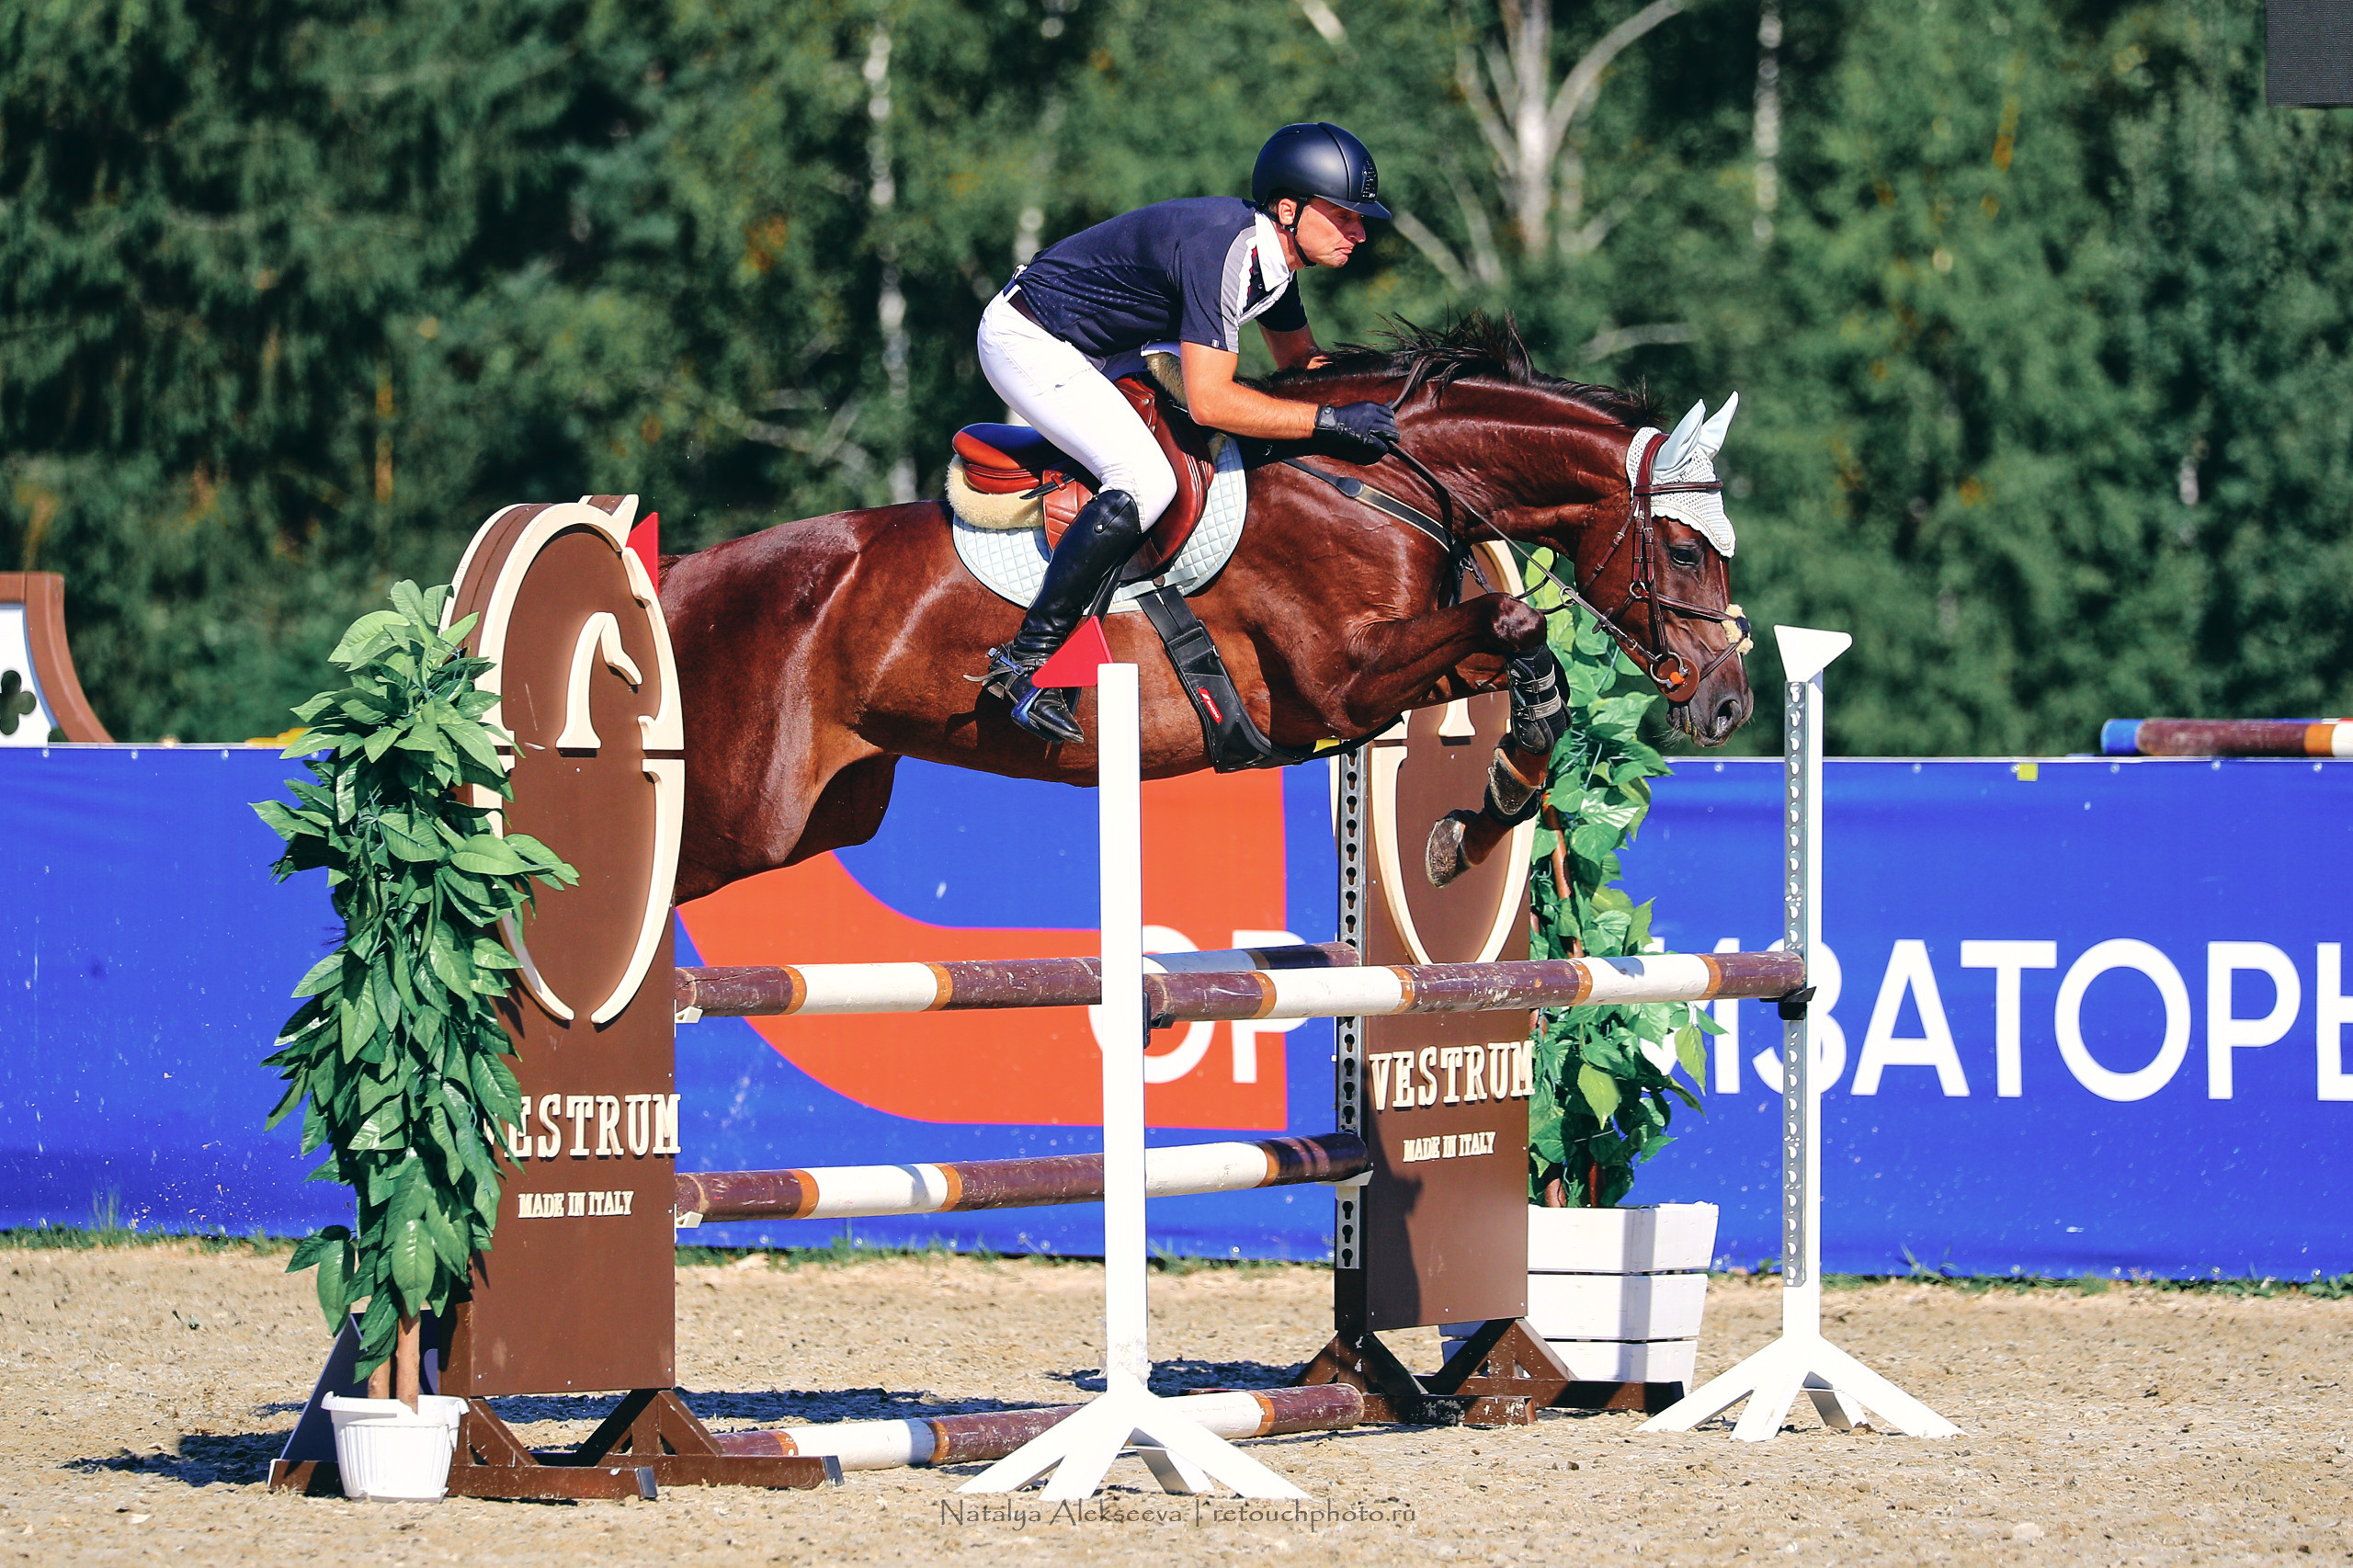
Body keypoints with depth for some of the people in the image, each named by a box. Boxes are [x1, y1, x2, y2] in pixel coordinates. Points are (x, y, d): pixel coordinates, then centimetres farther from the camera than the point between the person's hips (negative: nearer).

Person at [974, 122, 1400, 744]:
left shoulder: (1273, 253, 0)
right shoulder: (1221, 249, -30)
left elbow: (1301, 362, 16)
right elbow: (1210, 402, -33)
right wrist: (1329, 419, -31)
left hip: (1097, 349, 10)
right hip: (1027, 342, -10)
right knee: (1145, 482, -26)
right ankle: (1026, 661, -22)